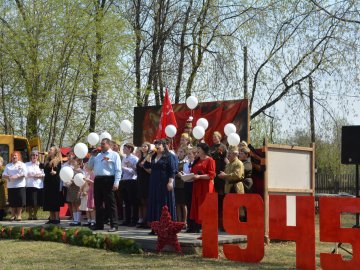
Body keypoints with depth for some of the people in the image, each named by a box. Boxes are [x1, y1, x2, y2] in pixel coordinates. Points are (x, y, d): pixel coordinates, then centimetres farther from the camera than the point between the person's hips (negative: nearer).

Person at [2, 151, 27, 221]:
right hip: (11, 186, 3)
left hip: (20, 186, -3)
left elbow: (24, 174, -6)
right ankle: (13, 215, 10)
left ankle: (19, 215, 3)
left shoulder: (22, 165, 8)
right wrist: (8, 177, -13)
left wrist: (17, 176, -19)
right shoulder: (8, 165, 16)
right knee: (12, 202, 2)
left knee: (20, 201, -5)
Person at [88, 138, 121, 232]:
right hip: (98, 180, 7)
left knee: (110, 203, -6)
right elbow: (90, 166, 22)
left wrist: (116, 183, -16)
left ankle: (114, 225, -4)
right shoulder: (98, 155, 20)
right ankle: (99, 224, 18)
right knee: (98, 203, 10)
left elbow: (118, 170, -6)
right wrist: (93, 156, 9)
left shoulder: (114, 155, 1)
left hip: (108, 180, -7)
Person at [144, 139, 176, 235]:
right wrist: (149, 155, 1)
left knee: (165, 204, -4)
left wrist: (170, 182, -18)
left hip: (164, 184, -6)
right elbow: (146, 166, 8)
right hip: (154, 184, 6)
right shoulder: (153, 157, 14)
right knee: (154, 204, 6)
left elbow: (172, 170, -9)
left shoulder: (168, 156, -4)